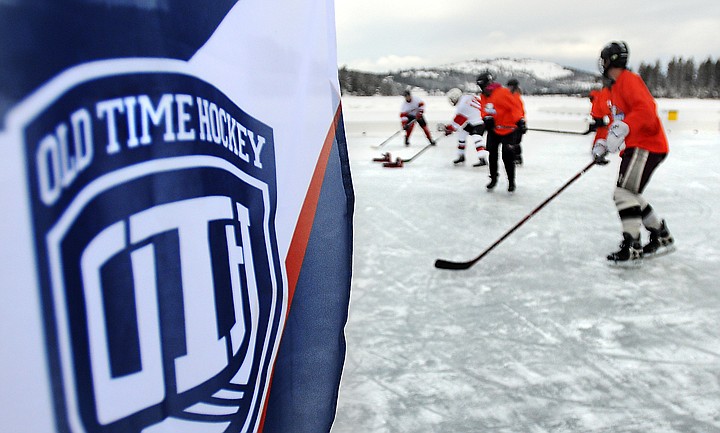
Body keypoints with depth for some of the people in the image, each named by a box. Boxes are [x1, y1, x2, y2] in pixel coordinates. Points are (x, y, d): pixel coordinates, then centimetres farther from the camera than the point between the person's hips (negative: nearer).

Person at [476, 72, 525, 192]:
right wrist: (486, 118, -11)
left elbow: (515, 107, -23)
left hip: (508, 130, -7)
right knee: (492, 154, 8)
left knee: (508, 157, -5)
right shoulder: (484, 96, 6)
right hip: (493, 130, 7)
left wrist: (520, 121, -30)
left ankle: (511, 182, 11)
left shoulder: (502, 93, -19)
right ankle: (493, 179, 23)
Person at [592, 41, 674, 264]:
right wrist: (602, 144, 13)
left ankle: (632, 248, -12)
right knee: (630, 195, 14)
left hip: (646, 146, -10)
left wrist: (622, 128, -35)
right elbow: (615, 121, 24)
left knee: (624, 192, -14)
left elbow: (646, 110, -26)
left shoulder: (629, 80, -12)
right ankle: (662, 237, 25)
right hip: (636, 146, 10)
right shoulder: (616, 87, 20)